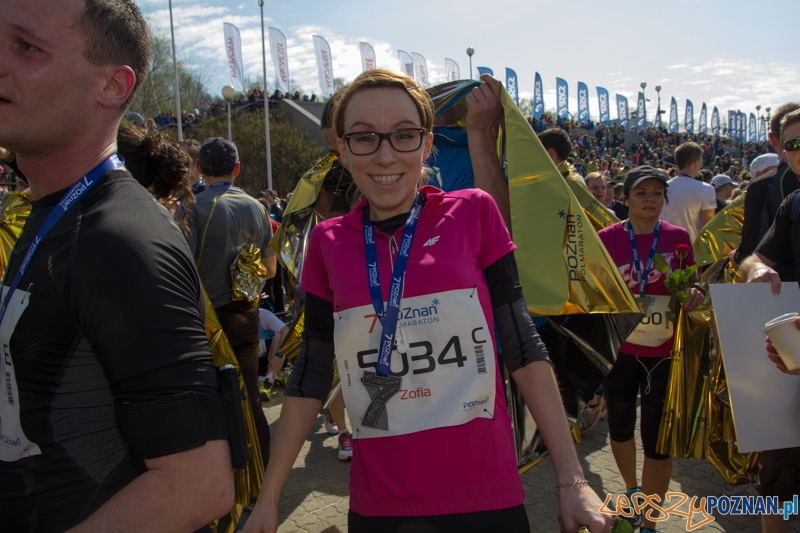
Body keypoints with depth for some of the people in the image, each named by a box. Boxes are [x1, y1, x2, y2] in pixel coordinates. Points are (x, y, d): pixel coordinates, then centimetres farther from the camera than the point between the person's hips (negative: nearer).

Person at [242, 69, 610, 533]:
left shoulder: (472, 213, -4)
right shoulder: (329, 242, 1)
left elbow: (522, 346, -3)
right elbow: (312, 373, 6)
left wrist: (571, 479, -5)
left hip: (485, 495, -1)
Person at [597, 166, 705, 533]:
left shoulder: (678, 237, 0)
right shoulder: (607, 238, -4)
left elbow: (691, 284, 11)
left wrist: (695, 293, -11)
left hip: (665, 352, 0)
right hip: (619, 349, 0)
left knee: (658, 439, 0)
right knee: (620, 426, 18)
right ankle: (632, 489, 46)